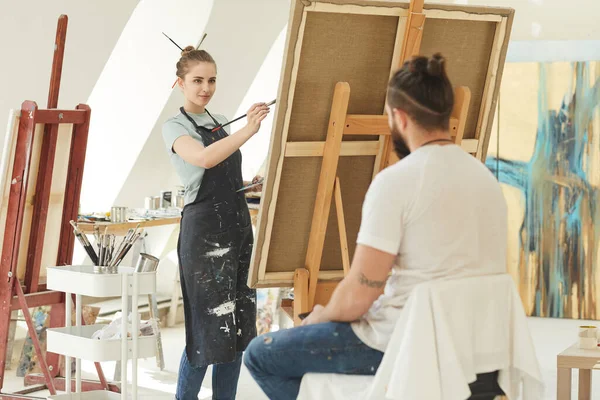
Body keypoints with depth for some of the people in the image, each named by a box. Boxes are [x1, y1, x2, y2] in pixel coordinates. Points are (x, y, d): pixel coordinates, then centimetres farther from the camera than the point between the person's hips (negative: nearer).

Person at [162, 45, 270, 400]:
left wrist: (252, 185, 7)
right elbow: (204, 159, -27)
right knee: (210, 325, -7)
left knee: (239, 325, 6)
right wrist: (248, 130, -34)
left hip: (239, 224, 7)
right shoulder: (175, 127, -5)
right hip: (204, 228, -7)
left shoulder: (221, 122, 16)